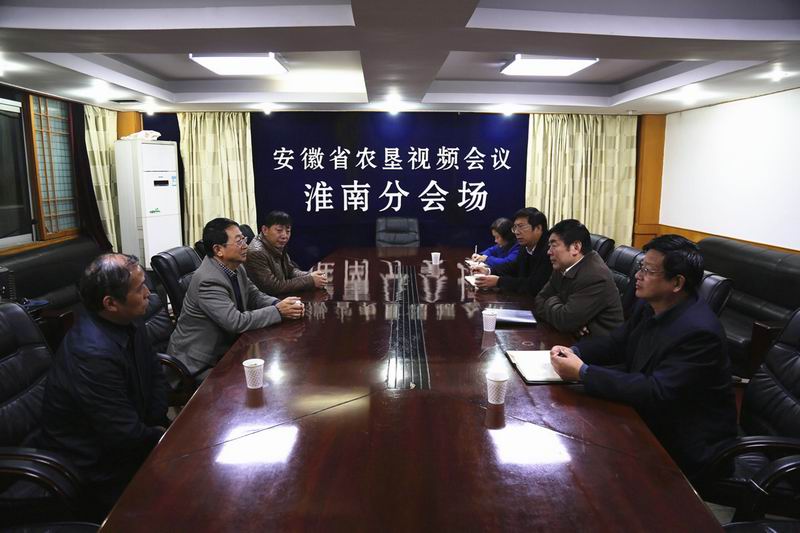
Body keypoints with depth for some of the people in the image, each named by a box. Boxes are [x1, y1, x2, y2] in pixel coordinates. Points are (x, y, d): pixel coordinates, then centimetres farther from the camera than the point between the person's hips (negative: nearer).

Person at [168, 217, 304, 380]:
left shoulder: (235, 267, -1)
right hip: (199, 362, -8)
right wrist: (278, 311, -23)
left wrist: (279, 304, -12)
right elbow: (236, 322, -30)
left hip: (225, 346, 8)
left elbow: (254, 296, 9)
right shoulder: (208, 281, -27)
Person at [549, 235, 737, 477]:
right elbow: (616, 342, 9)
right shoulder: (649, 305, -3)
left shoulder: (698, 331, -27)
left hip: (683, 442, -7)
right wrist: (574, 352, -11)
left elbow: (657, 393, -31)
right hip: (648, 414, 7)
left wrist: (583, 372, -31)